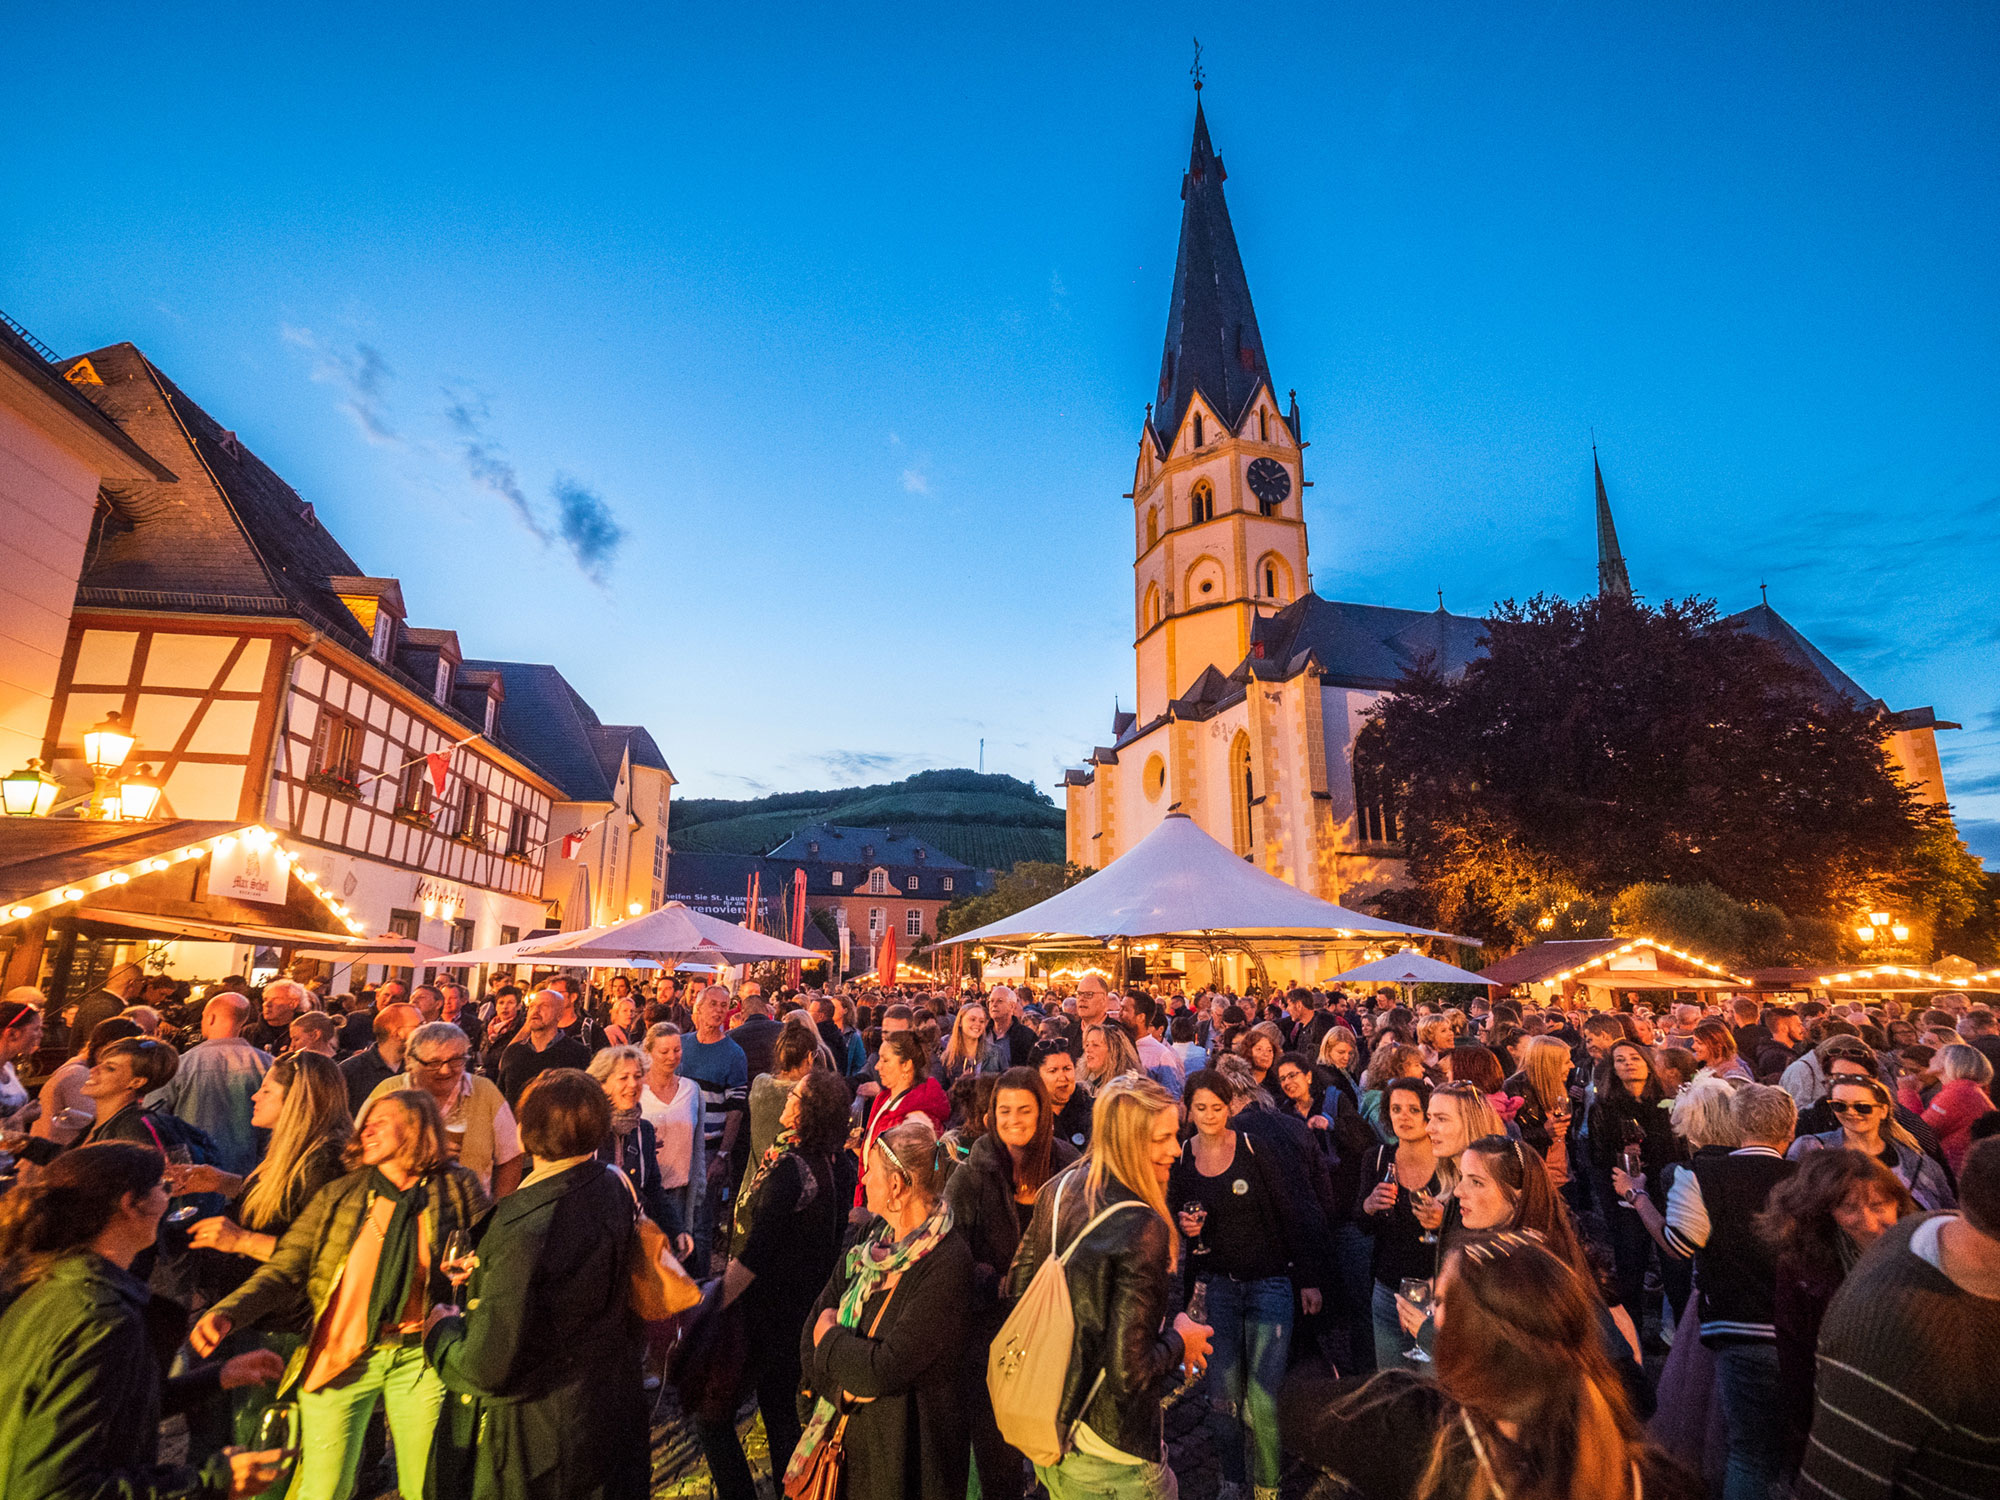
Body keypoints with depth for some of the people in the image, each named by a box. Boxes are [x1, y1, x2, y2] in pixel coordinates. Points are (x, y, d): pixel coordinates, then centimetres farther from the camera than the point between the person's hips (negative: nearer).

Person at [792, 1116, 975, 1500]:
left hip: (903, 1452, -6)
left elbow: (888, 1369, -27)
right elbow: (818, 1321, -1)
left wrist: (831, 1338, -11)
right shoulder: (871, 1239, -2)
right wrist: (845, 1384, -19)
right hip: (843, 1432, 6)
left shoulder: (947, 1263, -26)